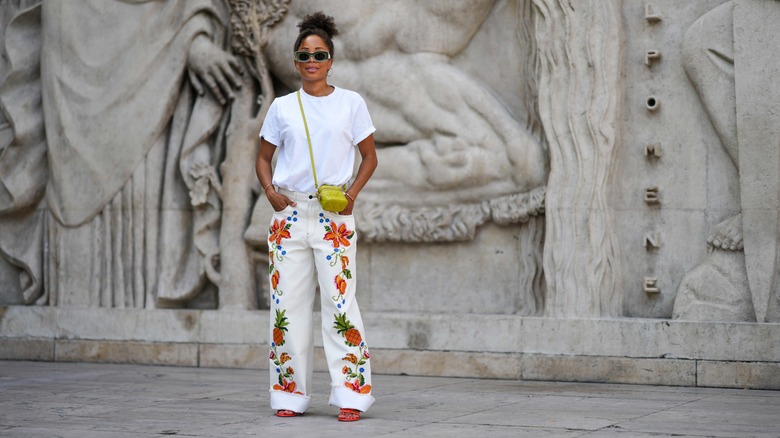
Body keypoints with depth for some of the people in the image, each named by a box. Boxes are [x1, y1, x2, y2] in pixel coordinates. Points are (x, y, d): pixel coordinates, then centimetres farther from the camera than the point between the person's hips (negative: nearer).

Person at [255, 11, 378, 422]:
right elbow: (263, 157, 17)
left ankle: (350, 395, -6)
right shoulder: (282, 107, 9)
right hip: (289, 214, 2)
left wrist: (352, 194, -7)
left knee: (339, 302, -8)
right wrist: (271, 191, -2)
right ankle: (290, 394, 10)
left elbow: (369, 157, 9)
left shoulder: (350, 103, 4)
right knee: (287, 302, 2)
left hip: (334, 215, -2)